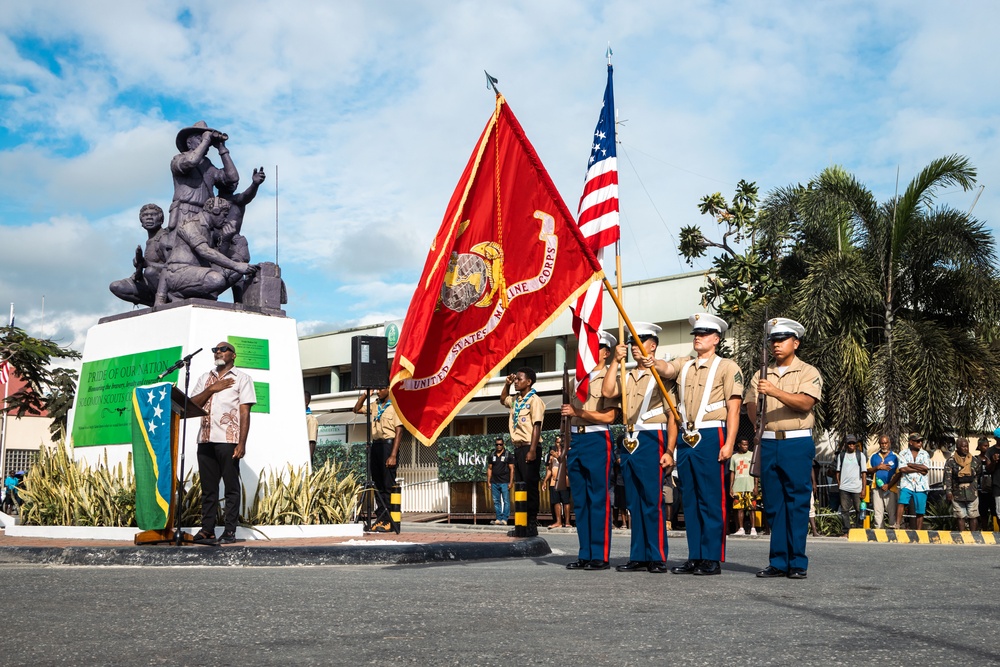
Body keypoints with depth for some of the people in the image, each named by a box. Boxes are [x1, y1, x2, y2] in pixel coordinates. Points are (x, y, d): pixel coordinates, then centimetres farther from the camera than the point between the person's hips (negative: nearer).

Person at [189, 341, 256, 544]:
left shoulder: (241, 378, 7)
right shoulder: (205, 378, 20)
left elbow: (245, 413, -2)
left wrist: (242, 443, -11)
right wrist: (211, 389, -3)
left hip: (228, 440, -4)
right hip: (206, 439, 4)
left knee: (231, 487, -2)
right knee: (208, 487, 4)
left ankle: (230, 531, -2)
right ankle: (207, 530, 6)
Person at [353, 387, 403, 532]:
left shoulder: (395, 406, -6)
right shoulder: (375, 406, 15)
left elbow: (399, 432, -11)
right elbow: (357, 409, 23)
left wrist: (393, 455, -17)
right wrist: (366, 394, 10)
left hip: (388, 445, -7)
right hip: (375, 444, 7)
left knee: (388, 486, -7)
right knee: (377, 485, 8)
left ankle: (389, 521, -6)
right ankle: (380, 519, 12)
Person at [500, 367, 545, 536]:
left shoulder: (534, 400, -10)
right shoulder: (515, 400, 14)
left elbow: (536, 426, -16)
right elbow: (503, 400, 37)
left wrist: (532, 451, -23)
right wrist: (507, 384, 19)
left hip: (528, 447, -9)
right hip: (518, 447, 9)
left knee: (530, 487, -7)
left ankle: (532, 525, -4)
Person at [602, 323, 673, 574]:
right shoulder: (627, 376, 17)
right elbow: (607, 392, 1)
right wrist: (616, 361, -4)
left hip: (651, 441, -6)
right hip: (629, 442, 6)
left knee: (652, 501, -6)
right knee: (634, 502, 8)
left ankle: (657, 558, -2)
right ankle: (638, 557, 13)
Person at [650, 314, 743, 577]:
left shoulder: (727, 367, 1)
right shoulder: (684, 365, 16)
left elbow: (734, 408, -5)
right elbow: (665, 368, -4)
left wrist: (729, 443, -13)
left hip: (711, 437, -6)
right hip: (685, 437, 6)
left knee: (712, 500, -4)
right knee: (690, 500, 8)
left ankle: (713, 559, 0)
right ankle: (695, 557, 13)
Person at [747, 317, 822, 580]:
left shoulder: (808, 372, 3)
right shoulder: (761, 375, 16)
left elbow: (805, 403, -14)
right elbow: (751, 409, 11)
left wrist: (775, 391, -24)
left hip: (797, 443, -4)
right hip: (769, 443, 4)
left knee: (797, 503, -3)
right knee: (773, 504, 5)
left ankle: (797, 563, 2)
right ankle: (778, 561, 9)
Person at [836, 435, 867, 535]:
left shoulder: (860, 455, 5)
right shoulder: (841, 455, 10)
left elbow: (864, 473, 2)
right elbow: (838, 471, 12)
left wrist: (863, 488, -4)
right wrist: (838, 485, 3)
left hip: (857, 488, -1)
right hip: (844, 488, 1)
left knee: (859, 510, -1)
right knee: (844, 510, 0)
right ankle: (846, 531, 3)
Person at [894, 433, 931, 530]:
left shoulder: (924, 454, 13)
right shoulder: (903, 453, 7)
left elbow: (926, 468, -3)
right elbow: (903, 469, -6)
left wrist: (910, 465, -4)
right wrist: (919, 469, -6)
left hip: (921, 486, 2)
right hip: (907, 484, -2)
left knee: (920, 511, 1)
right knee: (902, 503, -24)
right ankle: (897, 526, -26)